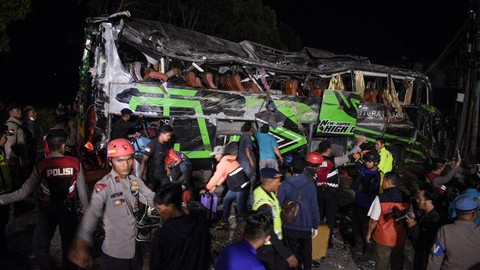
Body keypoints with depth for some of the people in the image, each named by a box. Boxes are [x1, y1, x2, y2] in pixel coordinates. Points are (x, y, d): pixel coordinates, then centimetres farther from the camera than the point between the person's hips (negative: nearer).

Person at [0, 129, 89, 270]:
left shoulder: (41, 166, -13)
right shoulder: (75, 163, -13)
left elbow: (23, 192, -11)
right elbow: (82, 190, -7)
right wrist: (86, 208, 6)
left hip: (47, 211, -1)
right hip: (70, 210, 1)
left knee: (40, 247, 18)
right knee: (69, 245, 18)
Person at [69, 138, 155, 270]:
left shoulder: (135, 181, 0)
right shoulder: (104, 186, -20)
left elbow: (154, 199, -3)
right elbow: (92, 213, -33)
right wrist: (81, 245, -46)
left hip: (135, 248, 5)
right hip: (114, 253, -5)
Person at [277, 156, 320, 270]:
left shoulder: (285, 184, -13)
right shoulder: (310, 184, -11)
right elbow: (314, 207, -9)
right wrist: (315, 225, 2)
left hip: (289, 226, 0)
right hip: (306, 225, 0)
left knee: (293, 253, 15)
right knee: (307, 252, 19)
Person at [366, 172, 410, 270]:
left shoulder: (380, 198, -19)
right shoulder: (406, 198, -6)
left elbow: (374, 220, -14)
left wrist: (369, 233, 1)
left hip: (383, 238, -4)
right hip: (400, 238, 4)